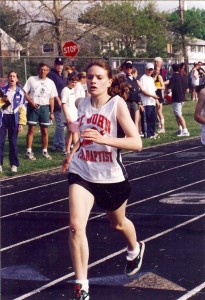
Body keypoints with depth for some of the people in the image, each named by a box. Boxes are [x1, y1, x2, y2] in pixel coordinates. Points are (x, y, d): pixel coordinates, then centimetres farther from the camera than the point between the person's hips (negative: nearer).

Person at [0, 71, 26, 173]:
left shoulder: (20, 92, 1)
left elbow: (22, 108, 0)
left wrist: (21, 123, -6)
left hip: (14, 118, -1)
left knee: (13, 142, 3)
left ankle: (14, 164, 11)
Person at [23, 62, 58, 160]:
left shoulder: (50, 82, 7)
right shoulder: (31, 79, 0)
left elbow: (51, 99, 9)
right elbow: (25, 93, -2)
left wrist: (51, 112, 6)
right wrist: (31, 102, -17)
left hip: (44, 107, 3)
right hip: (33, 107, -2)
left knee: (45, 131, 6)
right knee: (31, 129, -3)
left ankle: (45, 151, 16)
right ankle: (29, 152, 1)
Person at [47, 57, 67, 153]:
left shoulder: (62, 75, 19)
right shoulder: (51, 74, -8)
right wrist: (58, 100, -19)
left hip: (63, 103, 9)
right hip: (57, 103, -9)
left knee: (59, 125, 12)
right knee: (60, 124, -8)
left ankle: (56, 145, 19)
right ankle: (61, 146, -4)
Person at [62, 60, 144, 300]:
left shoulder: (117, 104, -16)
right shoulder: (82, 104, 0)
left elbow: (136, 143, -24)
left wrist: (103, 139, -34)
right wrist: (72, 153, 14)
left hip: (111, 176, -3)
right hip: (81, 173, 3)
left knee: (118, 223, 22)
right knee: (75, 225, -17)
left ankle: (135, 249, 57)